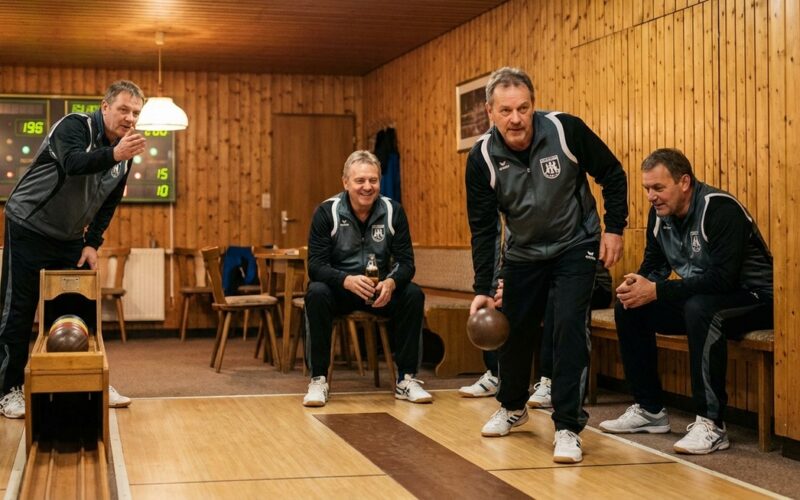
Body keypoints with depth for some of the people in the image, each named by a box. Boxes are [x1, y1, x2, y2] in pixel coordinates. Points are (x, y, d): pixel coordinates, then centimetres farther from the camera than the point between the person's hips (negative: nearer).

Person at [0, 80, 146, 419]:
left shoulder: (123, 154, 1)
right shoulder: (75, 126, -20)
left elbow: (108, 205, 11)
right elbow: (72, 164, -41)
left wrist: (93, 243, 1)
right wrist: (113, 155, -57)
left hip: (69, 239, 7)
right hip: (28, 229, -7)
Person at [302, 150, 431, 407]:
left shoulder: (393, 211, -5)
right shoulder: (327, 212, -11)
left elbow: (406, 262, -7)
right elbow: (315, 265, -16)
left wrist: (391, 283, -31)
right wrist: (347, 280, -36)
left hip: (380, 289, 2)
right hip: (339, 288, -2)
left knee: (413, 294, -25)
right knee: (316, 293, -33)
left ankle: (406, 379, -14)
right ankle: (318, 380, -23)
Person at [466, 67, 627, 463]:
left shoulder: (565, 130, -23)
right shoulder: (482, 158, -17)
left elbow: (612, 175, -8)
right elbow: (483, 228, -11)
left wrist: (614, 228, -12)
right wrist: (483, 289, -14)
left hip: (575, 247, -3)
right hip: (523, 252, 3)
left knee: (569, 328, -16)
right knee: (513, 330, 11)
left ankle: (567, 428, -9)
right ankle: (513, 407, 38)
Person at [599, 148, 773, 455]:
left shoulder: (720, 210, -24)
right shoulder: (660, 214, 1)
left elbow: (722, 278, -32)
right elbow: (654, 265, 7)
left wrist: (656, 291, -32)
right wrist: (637, 285, -18)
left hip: (753, 297, -8)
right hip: (699, 296, 9)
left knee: (700, 308, -38)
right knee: (628, 309, -3)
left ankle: (711, 423, -32)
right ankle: (650, 410, 6)